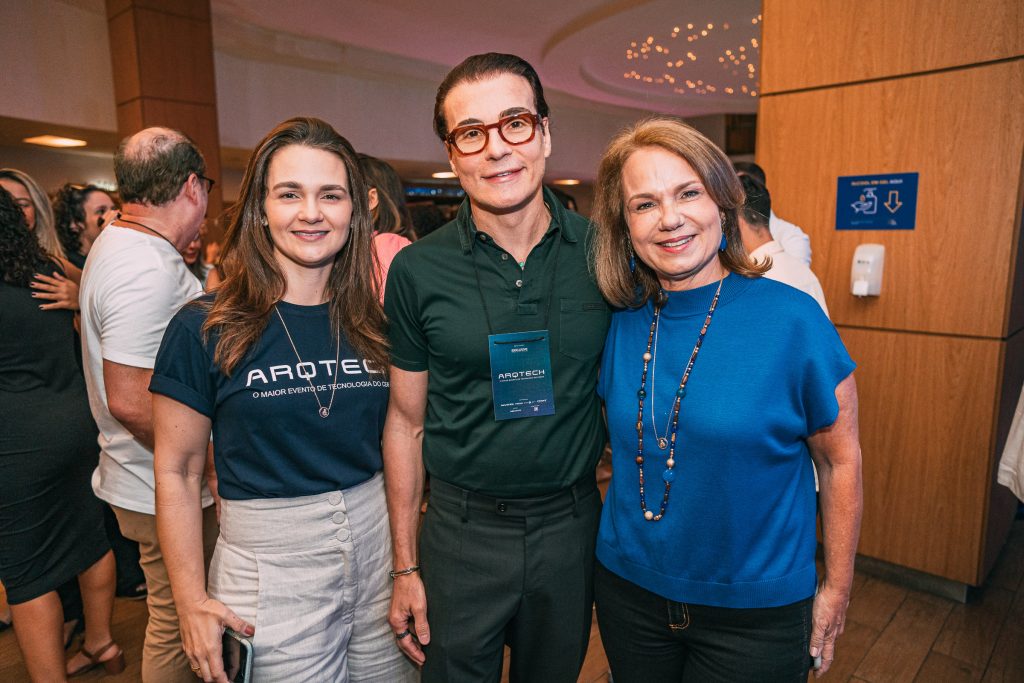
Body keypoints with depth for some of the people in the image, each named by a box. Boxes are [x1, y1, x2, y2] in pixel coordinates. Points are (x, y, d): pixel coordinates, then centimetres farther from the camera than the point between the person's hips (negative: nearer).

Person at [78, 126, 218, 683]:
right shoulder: (150, 270, -25)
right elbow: (130, 401, -28)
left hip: (151, 483, 10)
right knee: (176, 626, 9)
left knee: (175, 614, 22)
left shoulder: (117, 243, 9)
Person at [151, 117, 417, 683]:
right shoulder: (207, 330, -9)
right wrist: (192, 602, -7)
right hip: (271, 567, -3)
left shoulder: (374, 323, 0)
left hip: (381, 550, 4)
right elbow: (176, 472, -3)